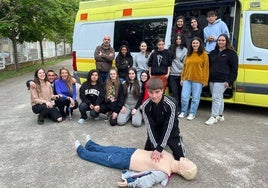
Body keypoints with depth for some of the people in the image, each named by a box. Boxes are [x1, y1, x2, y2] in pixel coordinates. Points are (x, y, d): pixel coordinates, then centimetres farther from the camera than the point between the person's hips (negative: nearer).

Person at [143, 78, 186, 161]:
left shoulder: (171, 104, -32)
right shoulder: (146, 106, -24)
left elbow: (168, 127, -29)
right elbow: (149, 127, -21)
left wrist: (159, 149, -31)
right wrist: (155, 147, -28)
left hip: (170, 131, -2)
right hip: (155, 130, 3)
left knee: (180, 156, -8)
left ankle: (178, 140, 24)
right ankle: (159, 141, 29)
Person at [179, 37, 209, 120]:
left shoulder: (204, 54, -1)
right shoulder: (188, 54, 12)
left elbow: (206, 68, -3)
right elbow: (185, 66, 13)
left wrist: (204, 80, -8)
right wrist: (182, 78, 10)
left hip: (198, 80, -3)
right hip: (187, 79, 3)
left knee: (195, 98, 5)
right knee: (184, 97, 3)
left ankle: (192, 113, 19)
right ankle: (183, 112, 21)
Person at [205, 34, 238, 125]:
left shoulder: (231, 53, 0)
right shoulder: (213, 53, 17)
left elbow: (234, 69, -4)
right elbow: (209, 66, 21)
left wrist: (229, 81, -12)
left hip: (222, 80, -6)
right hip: (212, 80, 6)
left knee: (216, 98, -9)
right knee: (218, 98, 14)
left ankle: (214, 117, -2)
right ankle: (220, 115, 23)